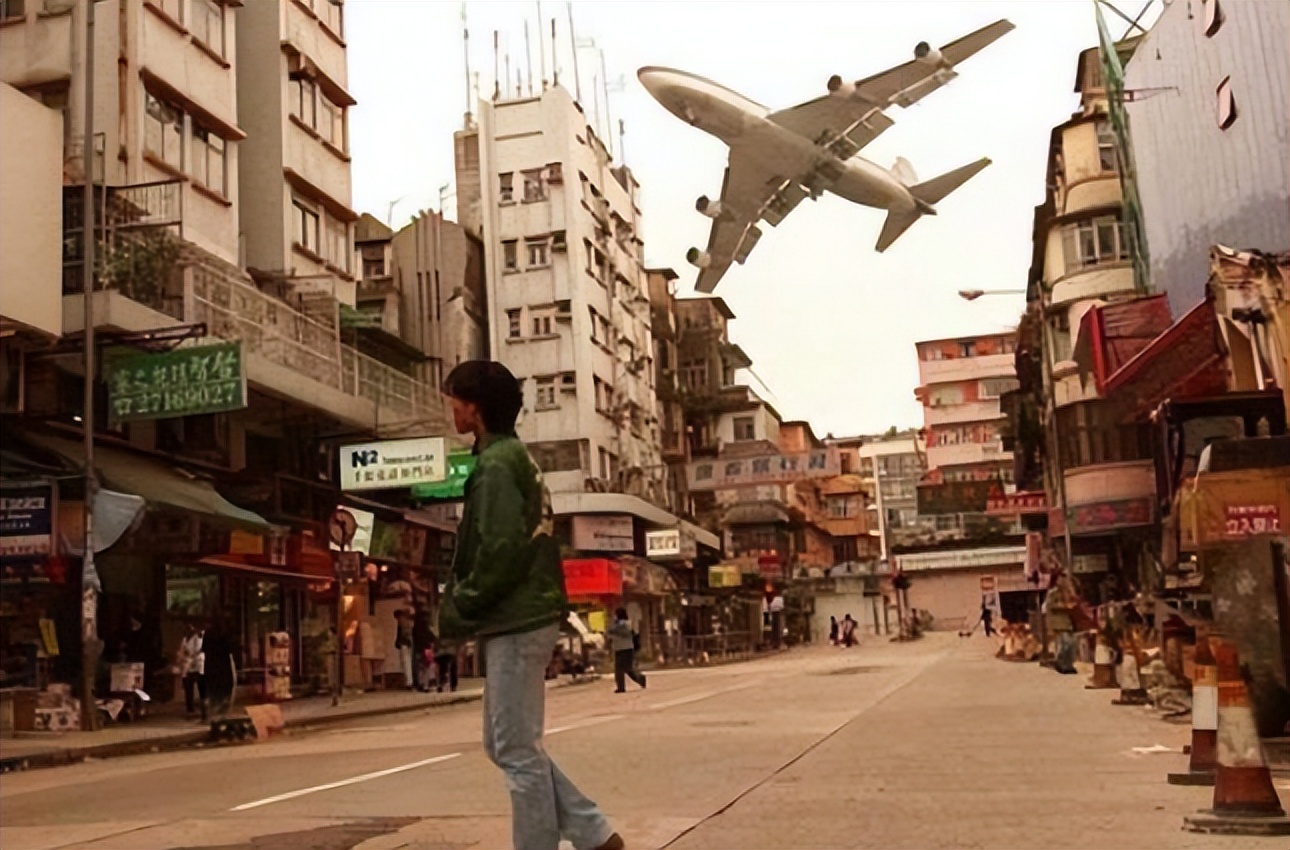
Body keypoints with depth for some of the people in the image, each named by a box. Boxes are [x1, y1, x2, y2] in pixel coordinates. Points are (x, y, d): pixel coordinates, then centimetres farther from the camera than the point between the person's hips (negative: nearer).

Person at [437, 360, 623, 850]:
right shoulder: (517, 459, 17)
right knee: (506, 746, 15)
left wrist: (457, 608, -8)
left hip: (514, 623, -10)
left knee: (517, 753, -3)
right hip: (526, 617, 10)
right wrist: (464, 605, 14)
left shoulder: (496, 465, -13)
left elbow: (500, 554, -21)